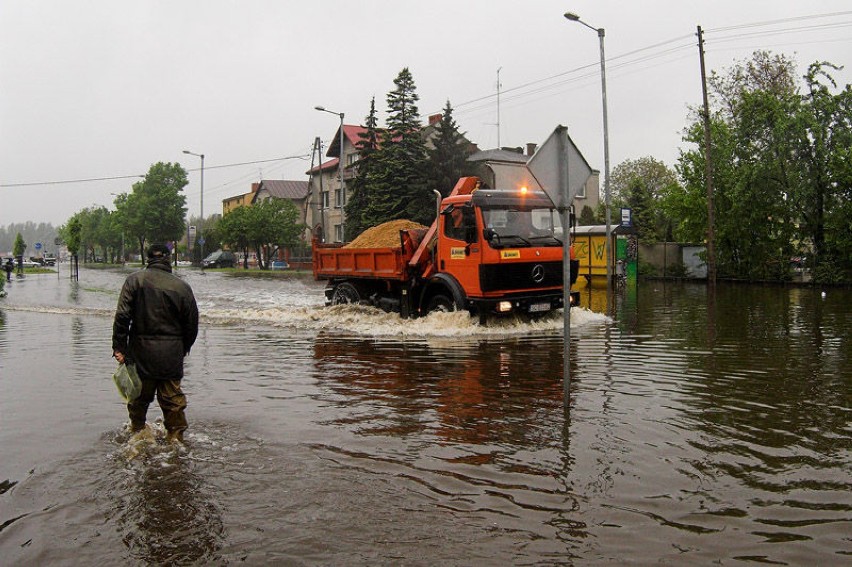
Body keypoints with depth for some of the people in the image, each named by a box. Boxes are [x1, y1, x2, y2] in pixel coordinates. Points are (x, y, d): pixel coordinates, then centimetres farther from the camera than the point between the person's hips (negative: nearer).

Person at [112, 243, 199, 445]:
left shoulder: (134, 280, -1)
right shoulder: (182, 286, 1)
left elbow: (122, 316, -7)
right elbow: (192, 324, 6)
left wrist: (119, 347, -3)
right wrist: (184, 349, 21)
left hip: (141, 351, 0)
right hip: (172, 353, 0)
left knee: (138, 397, 15)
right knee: (173, 397, 8)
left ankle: (137, 433, 28)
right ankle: (175, 437, 11)